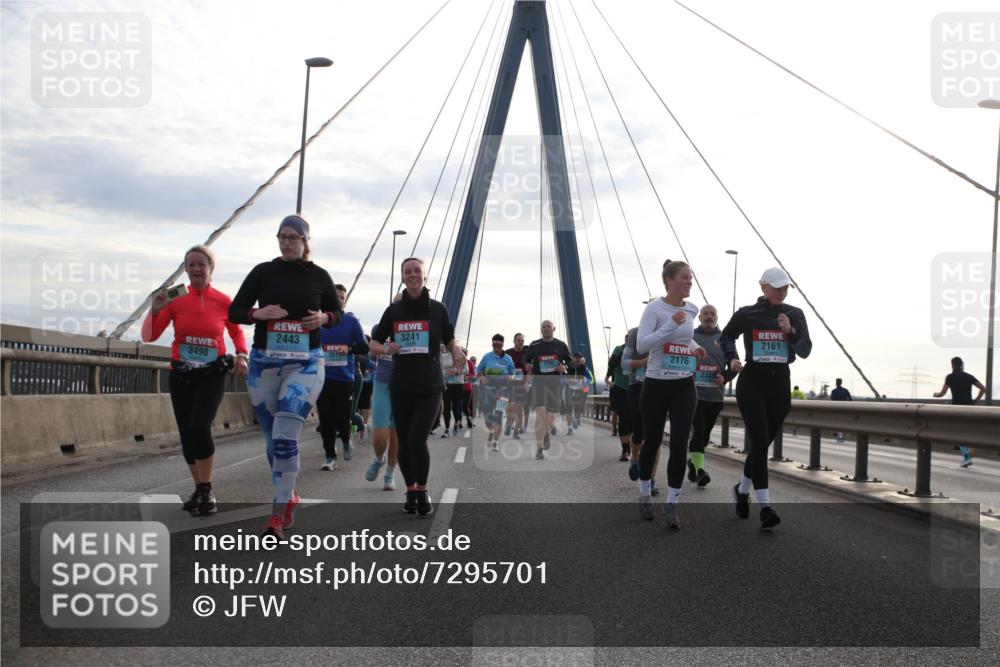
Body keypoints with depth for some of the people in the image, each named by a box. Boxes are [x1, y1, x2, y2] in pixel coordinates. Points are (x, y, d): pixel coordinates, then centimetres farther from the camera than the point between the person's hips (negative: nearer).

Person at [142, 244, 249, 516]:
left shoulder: (223, 301, -5)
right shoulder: (175, 299, -5)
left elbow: (236, 331, 14)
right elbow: (149, 336, -6)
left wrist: (241, 356, -2)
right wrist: (155, 310, -23)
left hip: (212, 373, -2)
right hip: (181, 374, 3)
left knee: (199, 427, -22)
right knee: (186, 434, 6)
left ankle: (206, 490, -6)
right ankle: (199, 490, 24)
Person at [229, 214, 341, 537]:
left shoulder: (319, 275, 4)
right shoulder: (262, 272, 4)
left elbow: (337, 312, 16)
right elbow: (234, 311, 4)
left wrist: (324, 318, -7)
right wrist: (257, 313, -16)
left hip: (306, 364, -2)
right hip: (264, 363, 2)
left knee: (285, 435, -17)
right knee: (272, 437, 10)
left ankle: (278, 514, -12)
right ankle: (289, 496, 32)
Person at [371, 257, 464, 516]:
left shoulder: (437, 308, 2)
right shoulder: (394, 310, 6)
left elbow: (450, 340, 13)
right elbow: (374, 343, 13)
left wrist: (456, 349, -9)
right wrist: (386, 349, -9)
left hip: (429, 386, -2)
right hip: (400, 386, 2)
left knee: (417, 439, -15)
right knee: (404, 442, 7)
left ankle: (422, 490, 4)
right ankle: (411, 491, 26)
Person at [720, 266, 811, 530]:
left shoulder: (795, 315, 5)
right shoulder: (746, 314, 1)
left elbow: (805, 350, -2)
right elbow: (726, 337, 17)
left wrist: (790, 331, -19)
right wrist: (732, 359, 0)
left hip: (780, 383, 3)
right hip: (752, 382, -3)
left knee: (762, 444, 12)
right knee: (759, 444, -14)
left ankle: (742, 489, 36)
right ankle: (765, 507, -16)